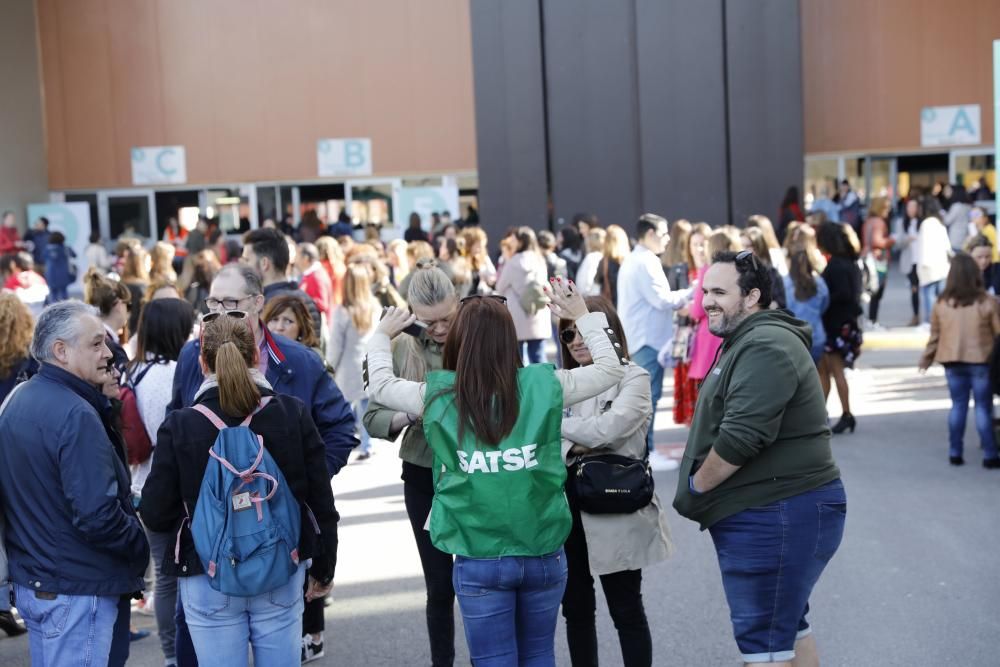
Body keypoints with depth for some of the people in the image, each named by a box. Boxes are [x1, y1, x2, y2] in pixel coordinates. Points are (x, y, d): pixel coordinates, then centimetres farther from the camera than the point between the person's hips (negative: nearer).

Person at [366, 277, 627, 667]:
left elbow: (379, 384, 12)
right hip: (544, 554, 2)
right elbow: (612, 368, 9)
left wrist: (382, 335, 28)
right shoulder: (545, 385, -6)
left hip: (478, 561, -1)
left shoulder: (438, 395, -7)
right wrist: (584, 316, 19)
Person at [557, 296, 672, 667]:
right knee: (576, 607, 14)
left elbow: (608, 428, -21)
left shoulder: (633, 378, -6)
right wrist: (572, 446, -18)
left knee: (626, 610, 5)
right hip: (568, 507, 6)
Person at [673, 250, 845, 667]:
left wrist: (695, 486, -12)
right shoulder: (749, 343, 17)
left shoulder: (765, 347, -19)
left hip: (777, 514, -11)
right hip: (773, 511, 11)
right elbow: (723, 428, 23)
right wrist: (702, 488, 13)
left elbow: (741, 436, -27)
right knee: (787, 625, 19)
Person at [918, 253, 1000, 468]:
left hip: (952, 363, 3)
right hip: (981, 361, -3)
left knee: (958, 405, 13)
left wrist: (926, 358, 17)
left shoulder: (941, 303, -2)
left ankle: (955, 452, 14)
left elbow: (934, 334, 5)